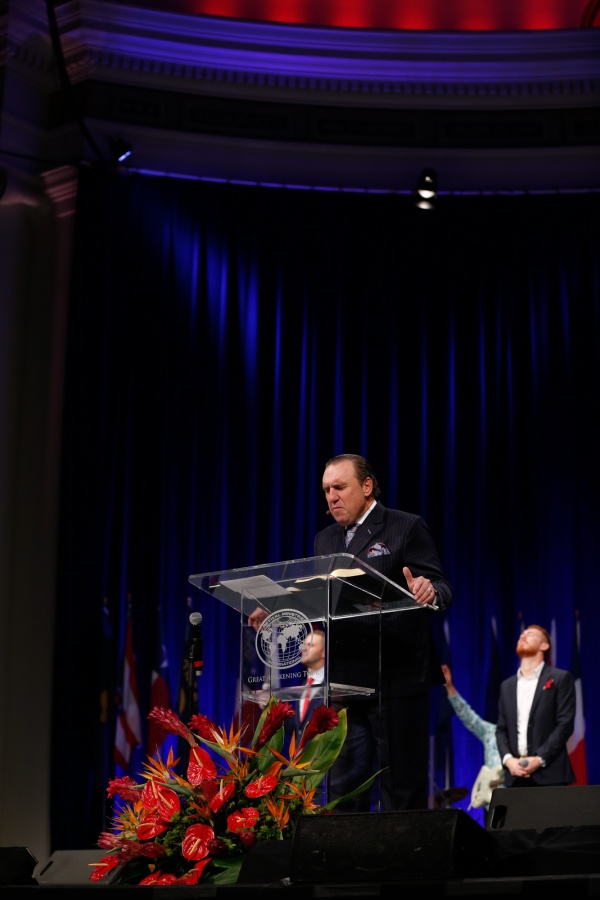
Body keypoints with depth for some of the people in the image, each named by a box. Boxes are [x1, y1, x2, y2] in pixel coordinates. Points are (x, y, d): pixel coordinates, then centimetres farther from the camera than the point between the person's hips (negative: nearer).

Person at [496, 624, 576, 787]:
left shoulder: (560, 678, 5)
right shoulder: (507, 685, 21)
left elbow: (565, 723, -5)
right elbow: (501, 729, 16)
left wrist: (539, 759, -14)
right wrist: (508, 759, -4)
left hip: (549, 773, -4)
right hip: (515, 775, 4)